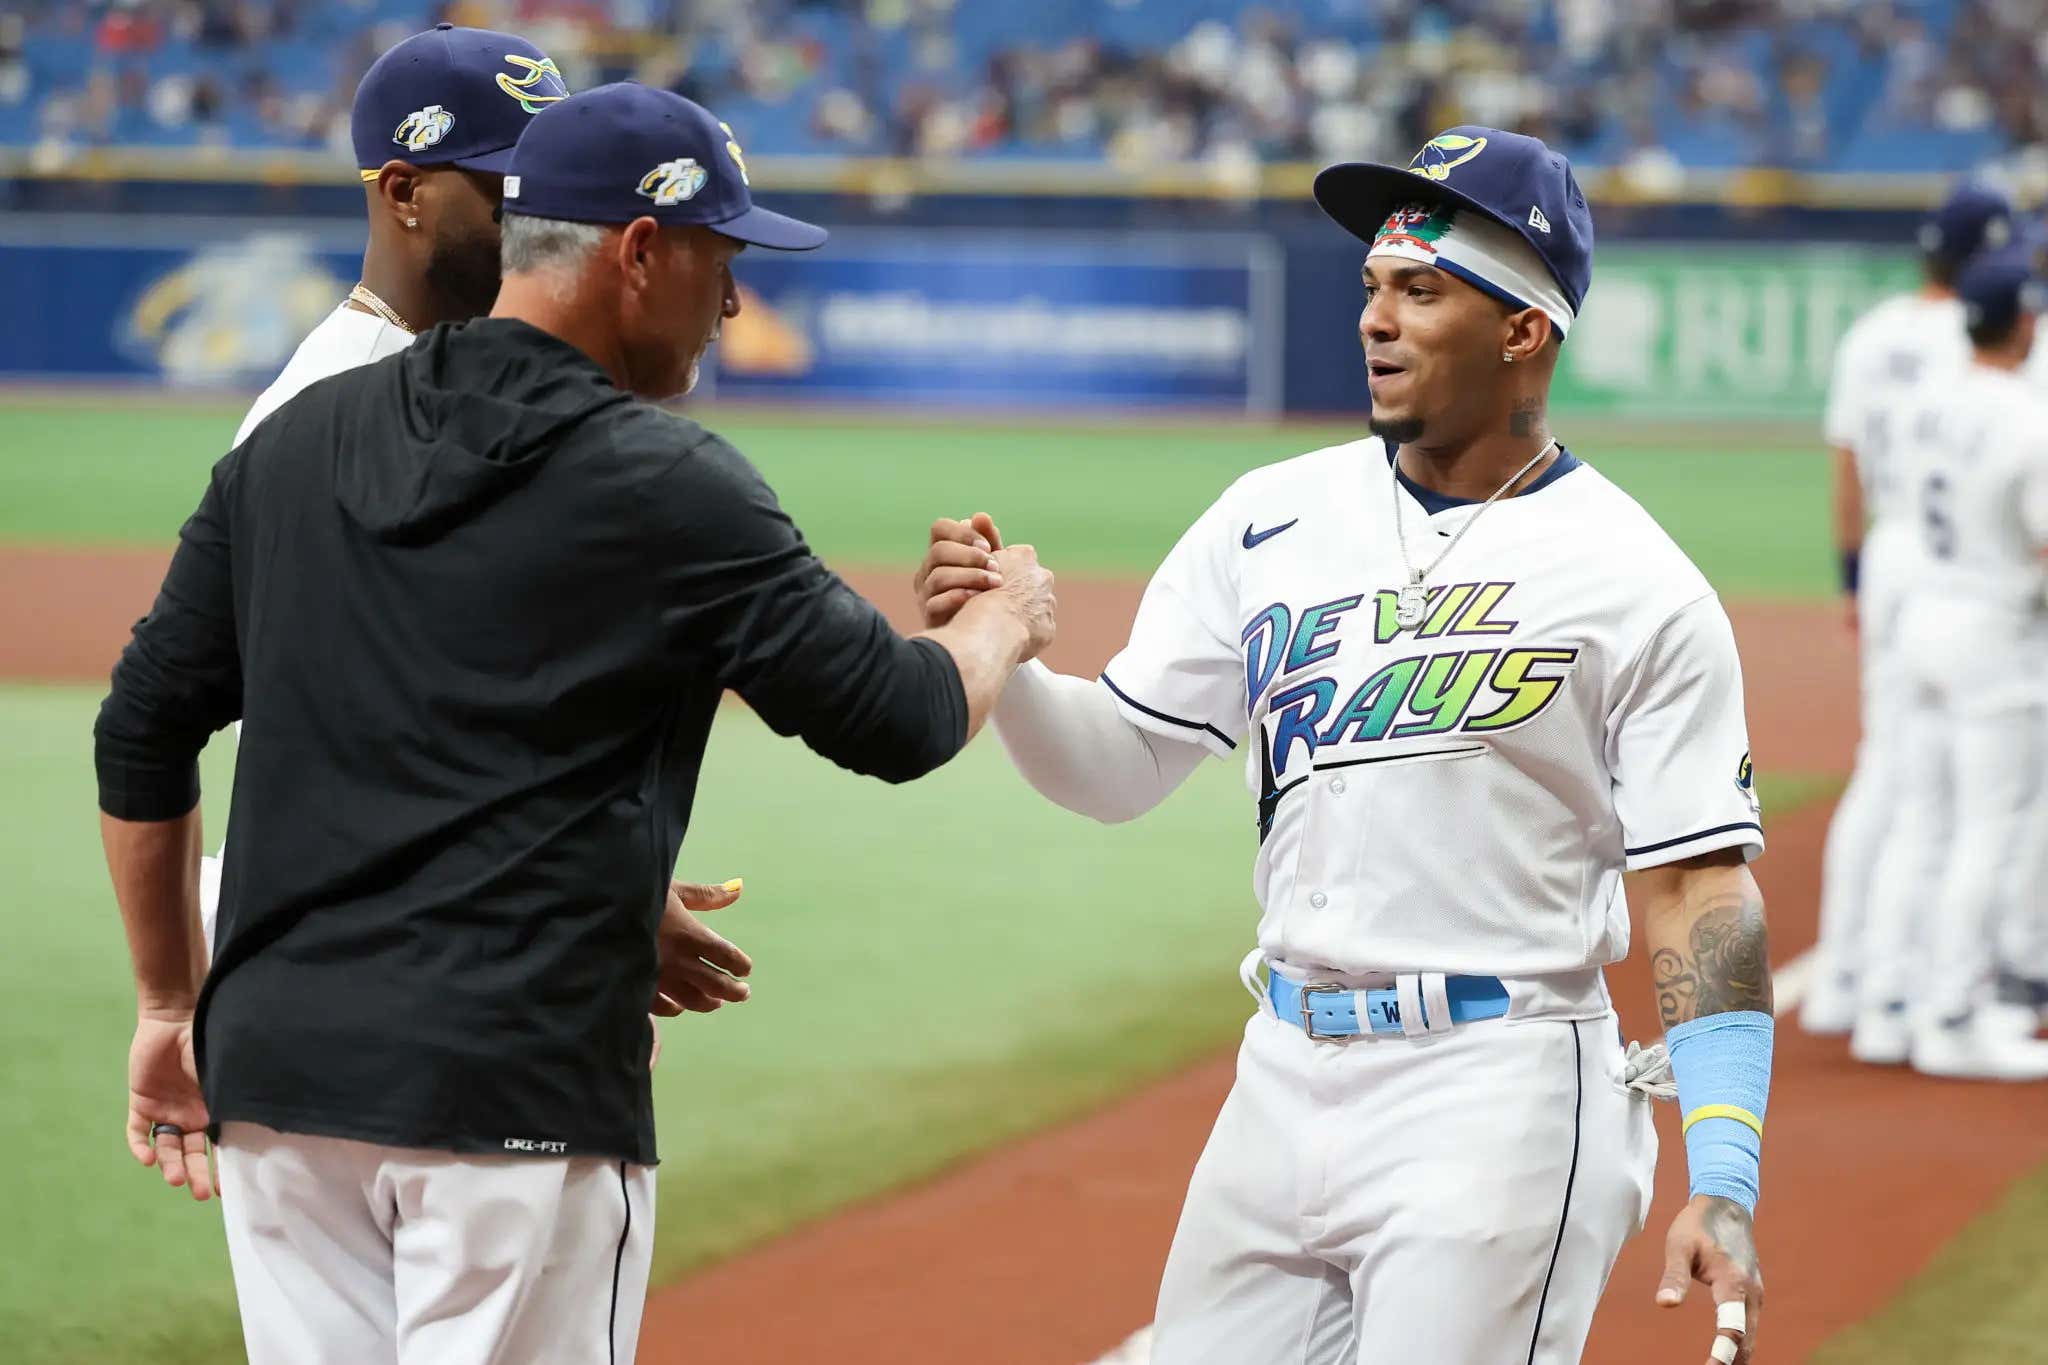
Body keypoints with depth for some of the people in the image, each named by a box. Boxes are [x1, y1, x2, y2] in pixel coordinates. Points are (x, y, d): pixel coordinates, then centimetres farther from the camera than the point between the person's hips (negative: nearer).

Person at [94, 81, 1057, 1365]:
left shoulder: (291, 443, 11)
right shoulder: (666, 485, -6)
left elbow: (144, 731, 13)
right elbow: (896, 718, -2)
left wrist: (172, 1006, 21)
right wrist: (1004, 622, 20)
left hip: (273, 1067, 6)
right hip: (520, 1089, -6)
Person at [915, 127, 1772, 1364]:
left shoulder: (1636, 586, -6)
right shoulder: (1275, 520, 8)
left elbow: (1700, 889, -9)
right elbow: (1120, 766, 12)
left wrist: (1724, 1185, -17)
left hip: (1496, 1102, -6)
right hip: (1282, 1079, 6)